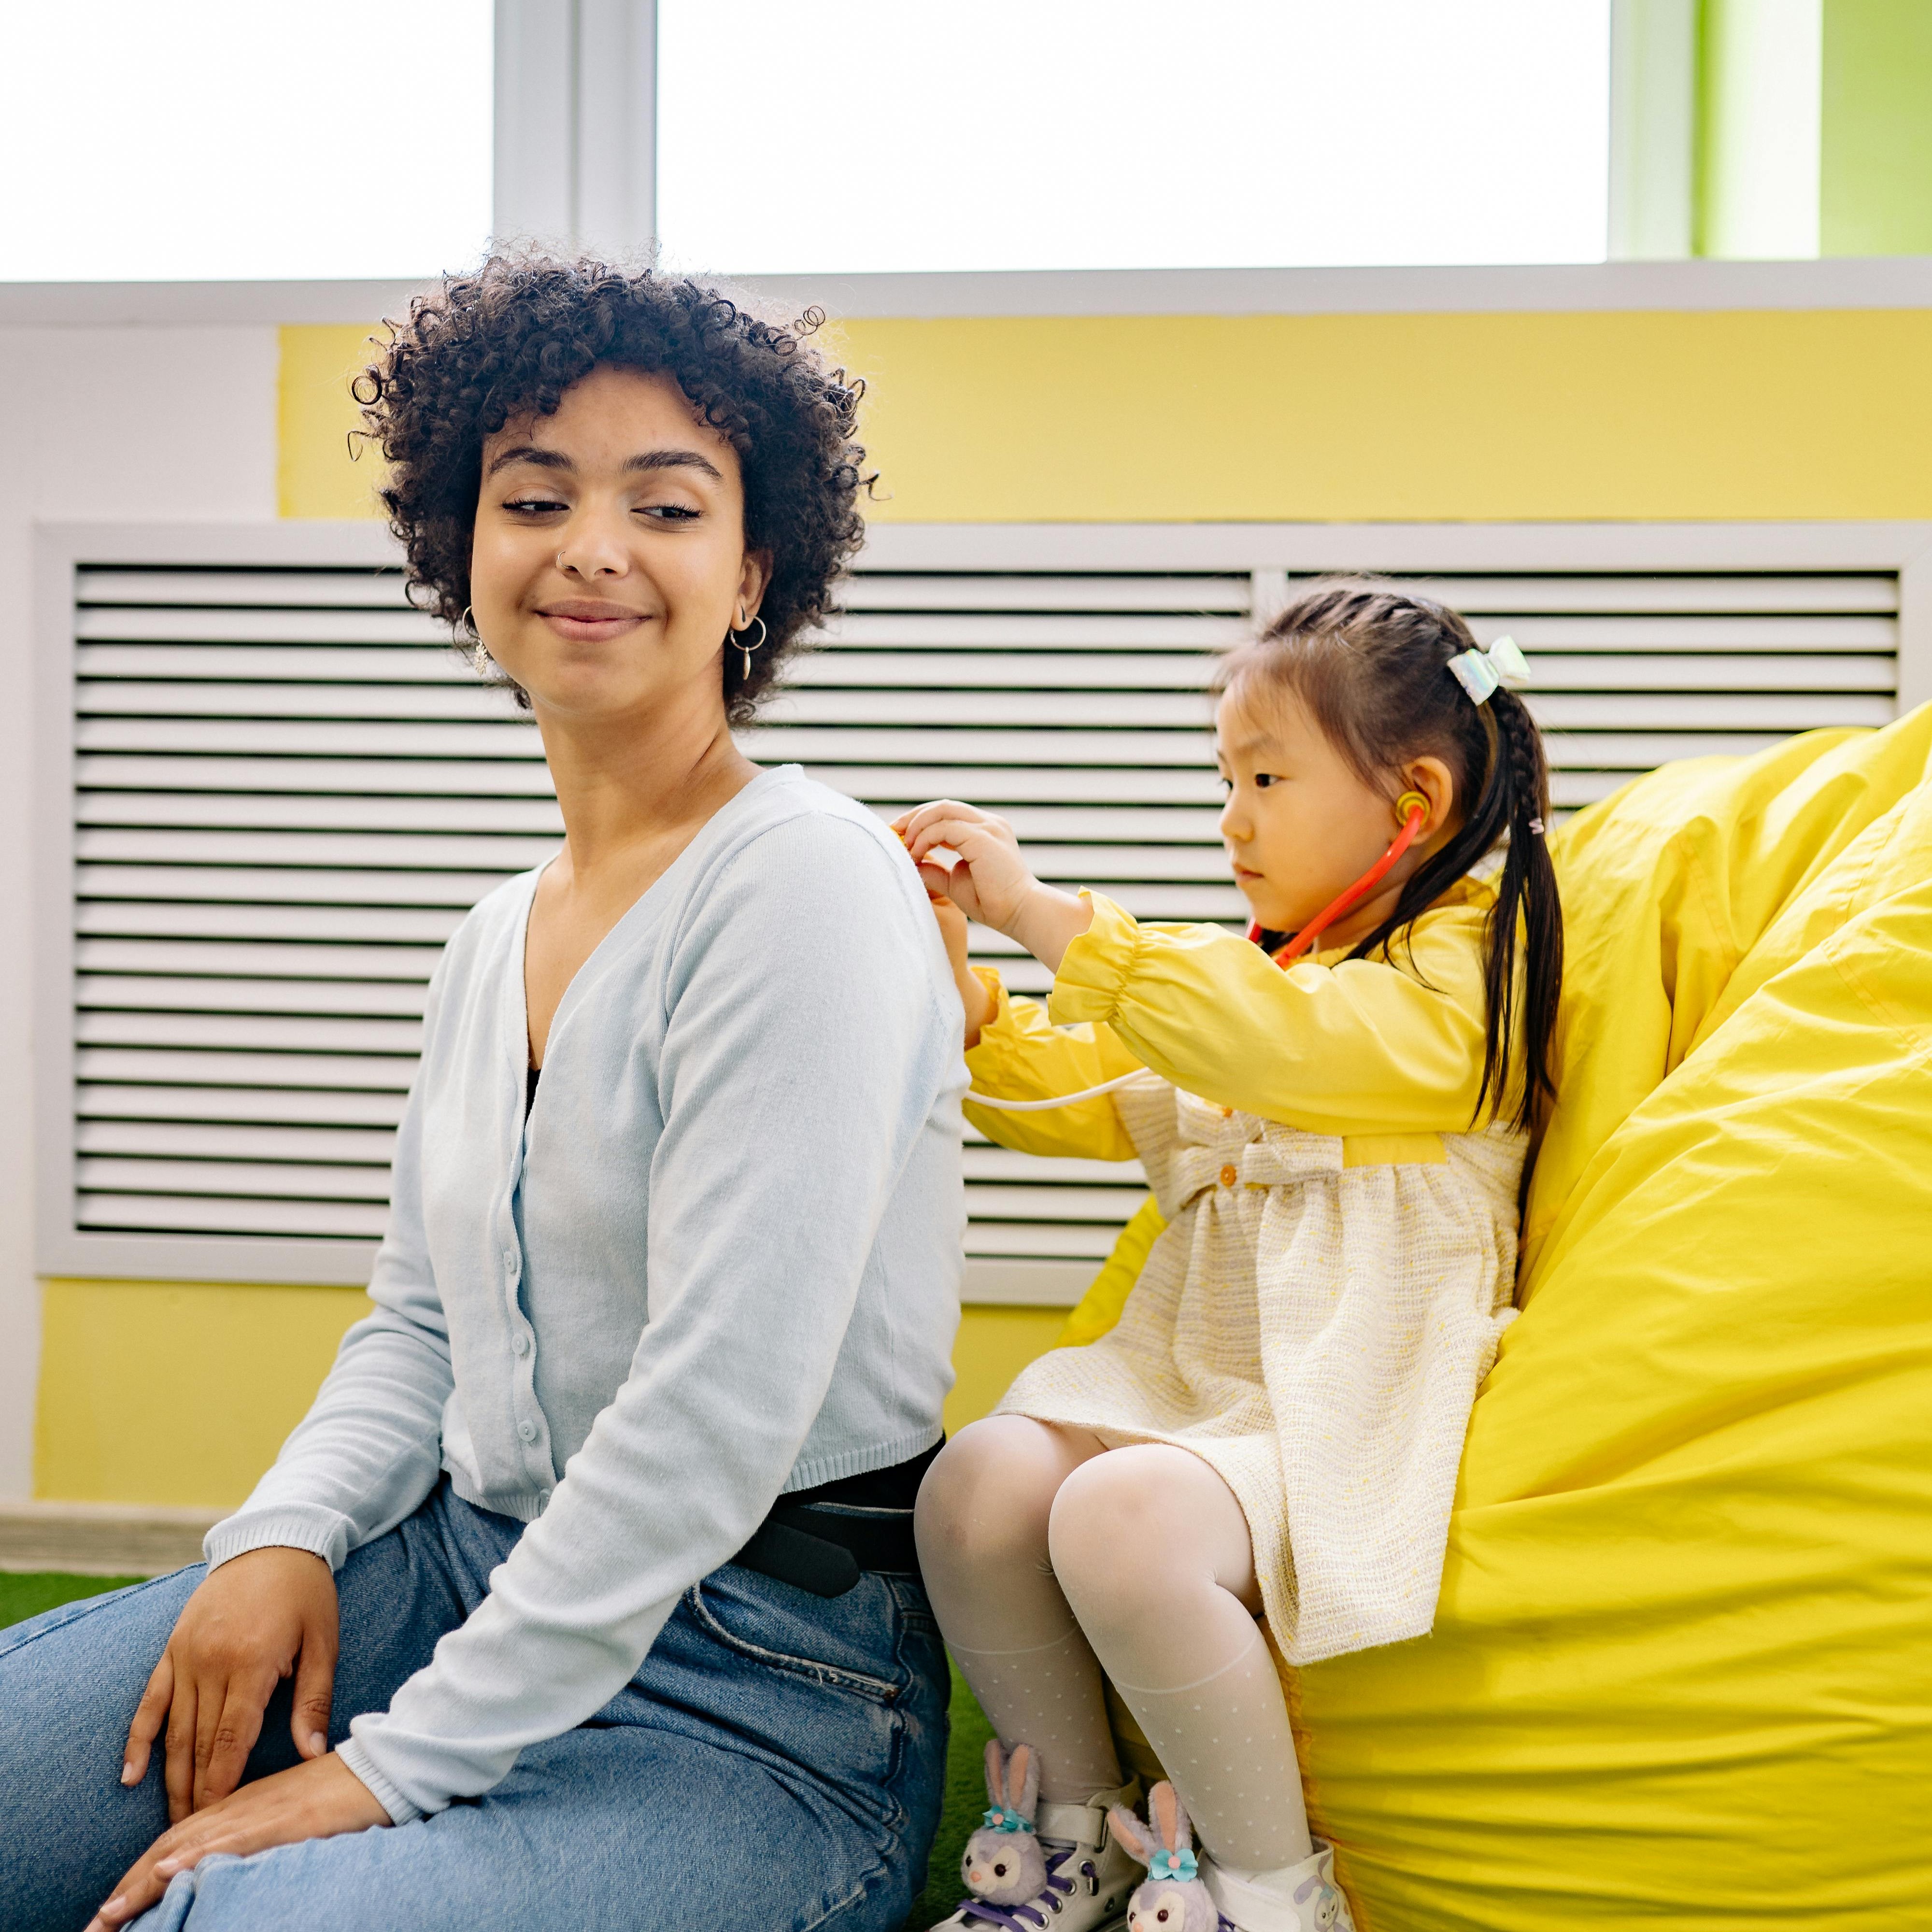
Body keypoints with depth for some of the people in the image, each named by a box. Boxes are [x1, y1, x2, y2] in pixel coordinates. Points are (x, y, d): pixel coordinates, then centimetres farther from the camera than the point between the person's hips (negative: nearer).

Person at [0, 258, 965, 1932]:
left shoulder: (807, 886, -15)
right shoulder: (498, 940, 13)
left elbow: (720, 1410, -22)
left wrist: (396, 1770, -19)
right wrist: (287, 1534, -3)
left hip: (756, 1691, -7)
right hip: (462, 1567, 8)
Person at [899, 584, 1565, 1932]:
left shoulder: (1462, 973, -6)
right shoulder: (1236, 968, 21)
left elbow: (1273, 1044, -24)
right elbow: (1076, 1102, 19)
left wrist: (1041, 910, -22)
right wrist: (956, 974, 2)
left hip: (1350, 1408, -8)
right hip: (1188, 1373, 8)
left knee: (1122, 1518, -32)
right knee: (974, 1490, -17)